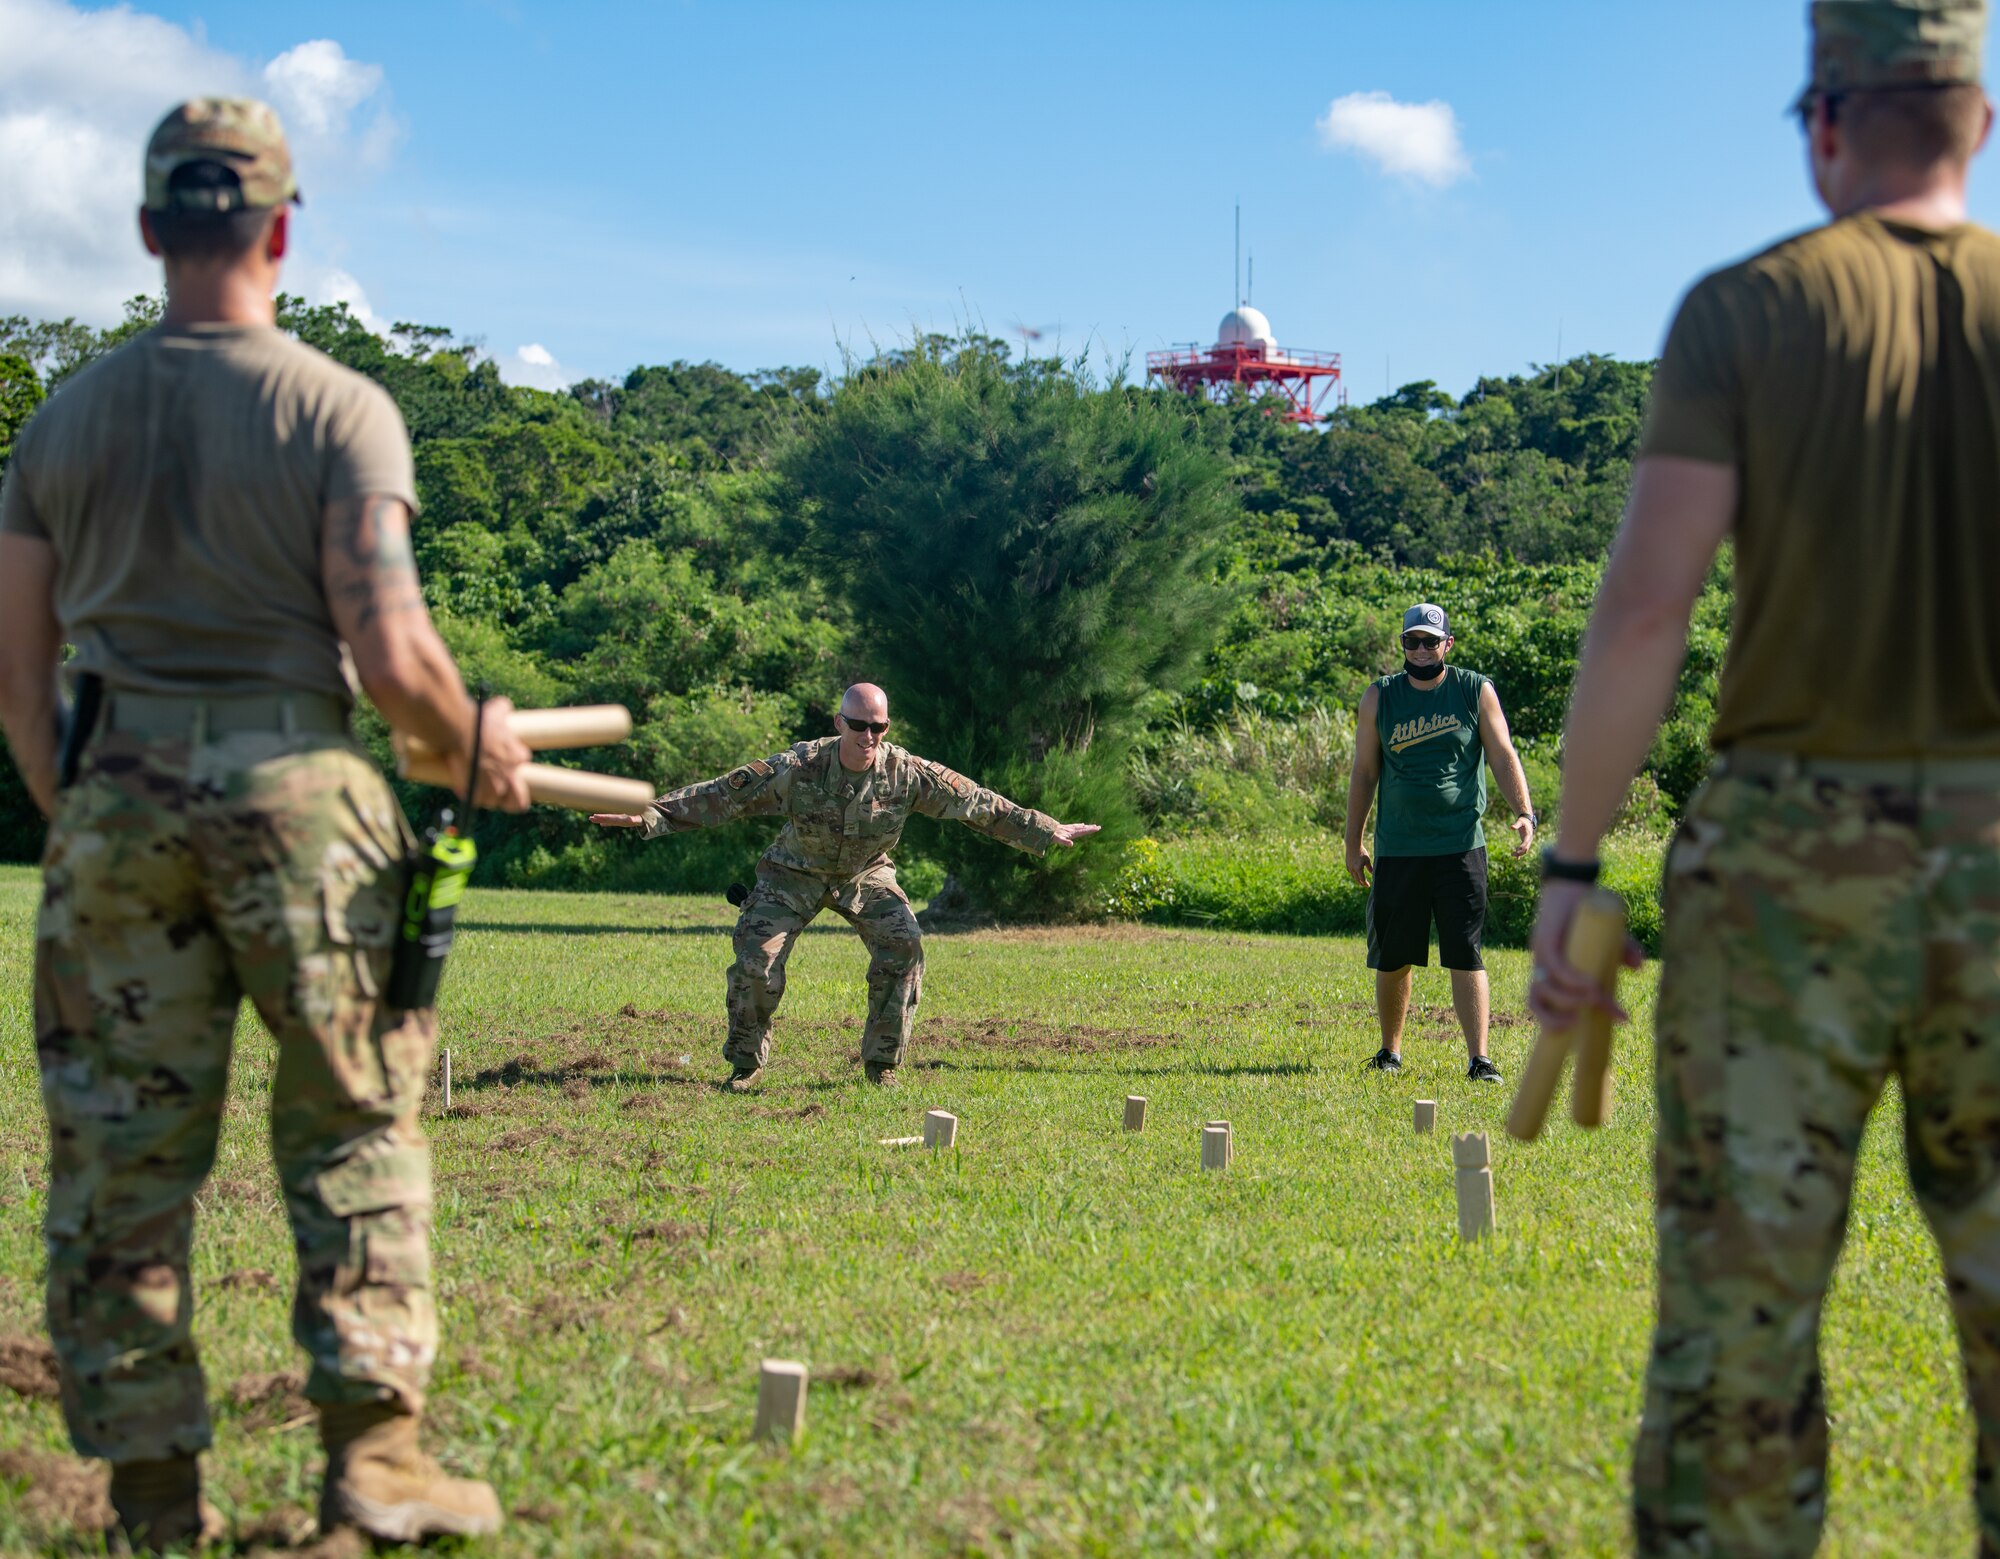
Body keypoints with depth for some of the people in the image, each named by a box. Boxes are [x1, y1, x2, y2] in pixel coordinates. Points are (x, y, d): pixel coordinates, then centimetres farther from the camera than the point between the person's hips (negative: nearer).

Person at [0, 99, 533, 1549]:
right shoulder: (339, 407, -6)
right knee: (355, 1130, 9)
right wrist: (478, 745, 6)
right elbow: (392, 653, -12)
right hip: (294, 785, -3)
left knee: (120, 1153, 8)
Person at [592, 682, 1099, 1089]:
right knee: (756, 960, -15)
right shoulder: (800, 768, -28)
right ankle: (746, 1064, 6)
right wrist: (649, 815, -30)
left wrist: (1046, 832, -7)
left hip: (866, 874, 1)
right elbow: (724, 795, -25)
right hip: (797, 873, -1)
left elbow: (978, 803, -12)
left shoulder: (907, 773, -23)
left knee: (903, 947, -19)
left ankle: (882, 1062, -3)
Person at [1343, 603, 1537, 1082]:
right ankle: (1390, 1051, 25)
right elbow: (1364, 772, 10)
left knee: (1465, 957, -7)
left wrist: (1524, 813, -13)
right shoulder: (1379, 697, 6)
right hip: (1397, 850, 2)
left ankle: (1479, 1059, -6)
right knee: (1391, 960, 7)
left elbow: (1504, 757, 2)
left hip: (1460, 846, -2)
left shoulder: (1475, 692, 3)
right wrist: (1353, 843, 9)